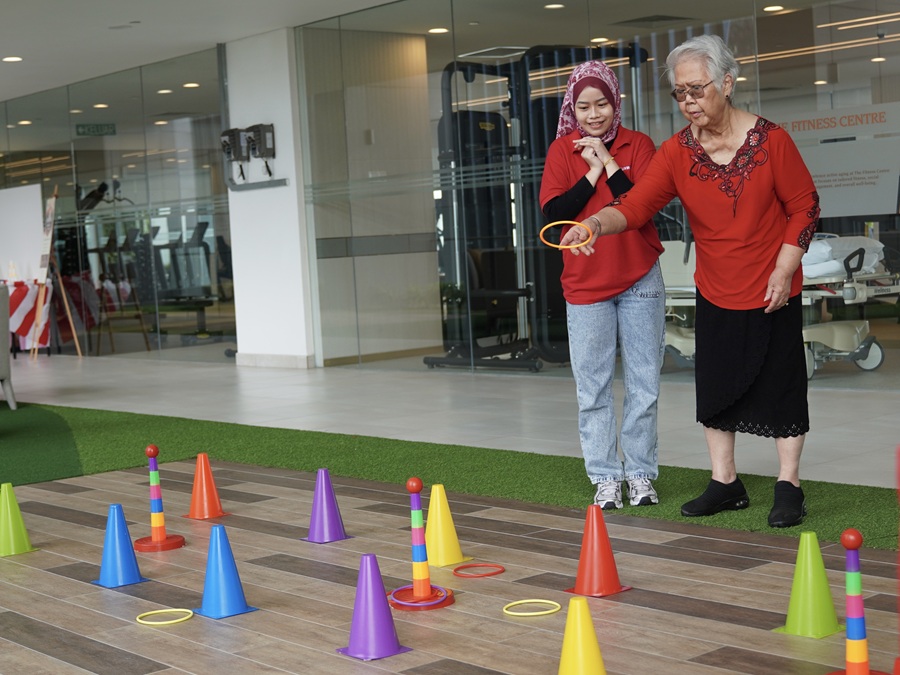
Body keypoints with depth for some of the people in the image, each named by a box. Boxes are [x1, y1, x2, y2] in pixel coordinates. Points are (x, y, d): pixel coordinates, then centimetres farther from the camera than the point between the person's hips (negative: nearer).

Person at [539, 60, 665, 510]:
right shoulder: (562, 151, 1)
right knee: (593, 389, 3)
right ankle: (605, 477, 13)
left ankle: (641, 473, 16)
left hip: (640, 283, 0)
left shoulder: (638, 145, 0)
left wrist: (609, 164, -16)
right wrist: (592, 174, -14)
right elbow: (552, 214, -10)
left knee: (643, 385, 5)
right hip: (585, 286, 0)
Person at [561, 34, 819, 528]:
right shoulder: (676, 152, -6)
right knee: (715, 387, 10)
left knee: (780, 385, 2)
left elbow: (804, 206, -5)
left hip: (772, 293, -3)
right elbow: (635, 205, -17)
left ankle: (788, 487, 15)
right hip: (715, 294, 3)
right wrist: (597, 222, -37)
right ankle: (725, 483, 24)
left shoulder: (769, 139, -12)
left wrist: (784, 270, -11)